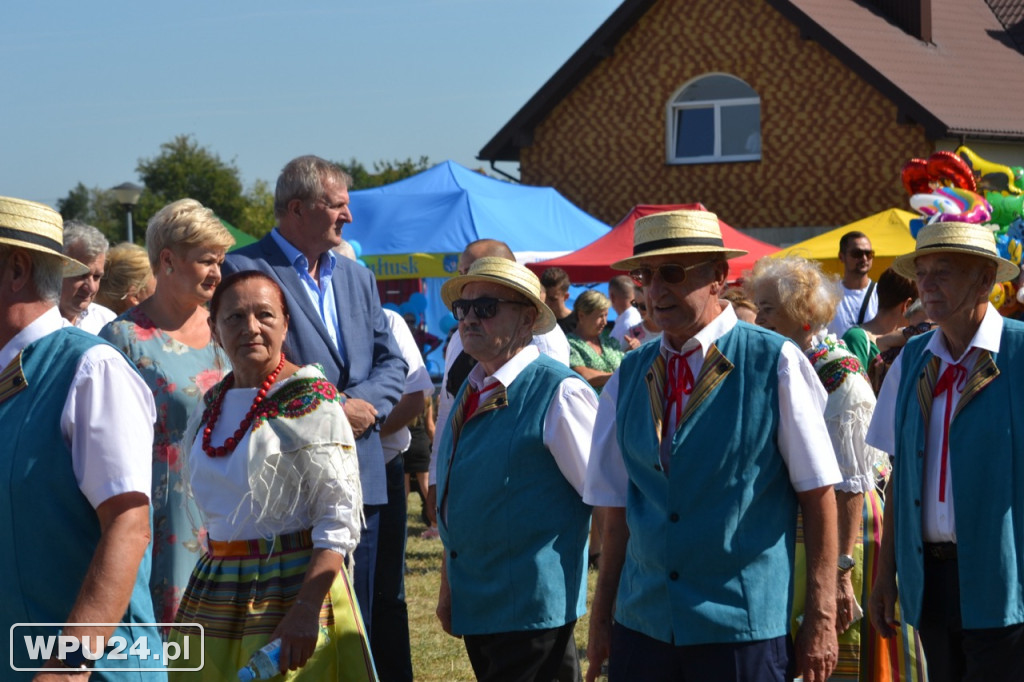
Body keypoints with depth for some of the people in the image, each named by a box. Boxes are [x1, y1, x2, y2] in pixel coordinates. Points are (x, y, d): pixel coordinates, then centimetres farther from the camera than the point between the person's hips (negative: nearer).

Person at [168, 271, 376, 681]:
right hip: (214, 593, 6)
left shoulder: (310, 403, -8)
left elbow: (339, 520, -14)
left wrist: (305, 611, -24)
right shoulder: (210, 407, 10)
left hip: (292, 586, -6)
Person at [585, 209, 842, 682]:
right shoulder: (628, 378, 8)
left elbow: (819, 496, -6)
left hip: (743, 633, -4)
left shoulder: (776, 364, -6)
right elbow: (618, 510, 11)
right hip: (641, 626, 4)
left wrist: (820, 618, -8)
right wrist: (601, 617, 8)